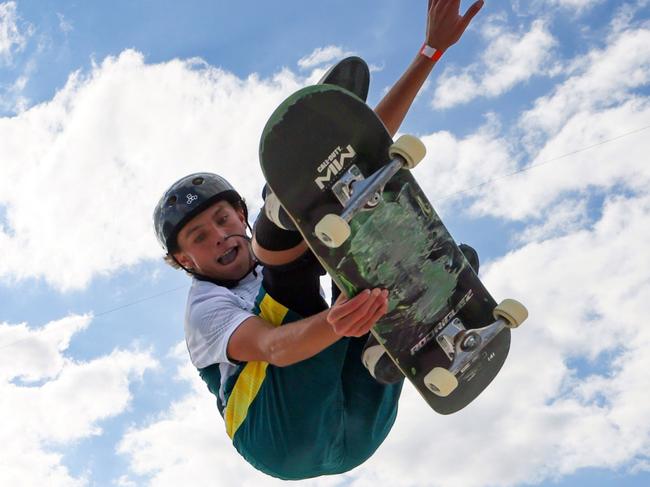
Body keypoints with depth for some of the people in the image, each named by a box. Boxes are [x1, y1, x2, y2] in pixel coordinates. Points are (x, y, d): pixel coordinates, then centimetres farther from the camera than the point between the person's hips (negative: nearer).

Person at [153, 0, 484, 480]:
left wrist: (432, 51, 18)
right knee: (276, 236, -15)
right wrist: (332, 323, -39)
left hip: (356, 436, 6)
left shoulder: (283, 265, 27)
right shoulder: (206, 306, 11)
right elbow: (270, 346, -15)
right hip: (286, 442, -5)